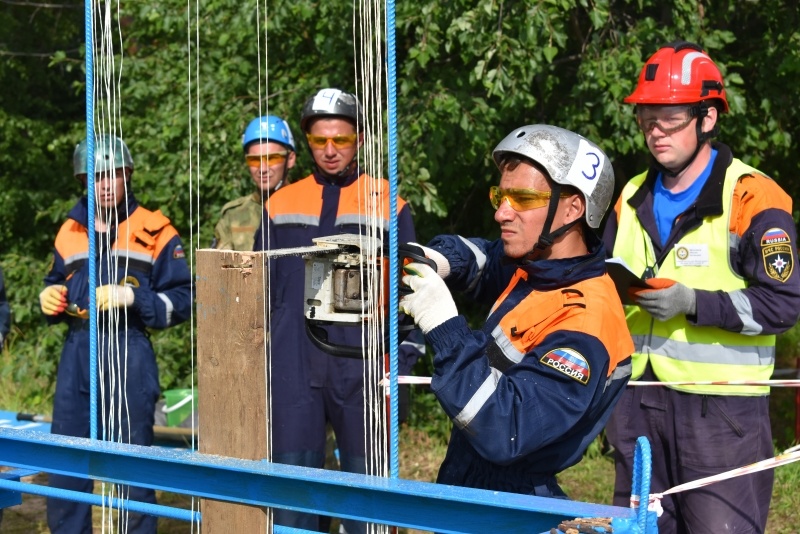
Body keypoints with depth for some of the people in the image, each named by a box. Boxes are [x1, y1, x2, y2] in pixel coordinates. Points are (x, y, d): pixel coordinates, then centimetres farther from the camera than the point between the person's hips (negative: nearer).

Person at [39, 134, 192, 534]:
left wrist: (132, 297, -14)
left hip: (128, 356, -4)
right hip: (77, 354, 4)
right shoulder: (70, 232, 15)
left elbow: (181, 302, -2)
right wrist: (50, 301, 6)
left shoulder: (155, 233, 1)